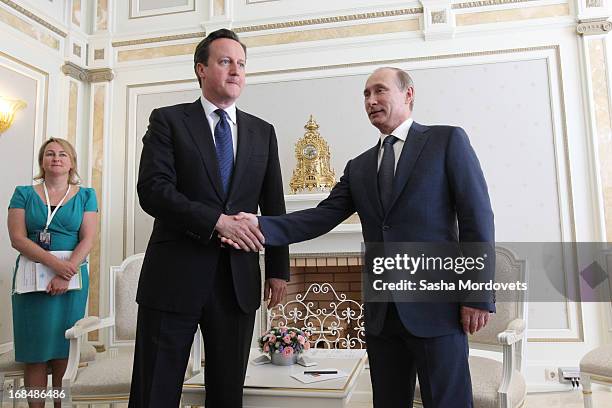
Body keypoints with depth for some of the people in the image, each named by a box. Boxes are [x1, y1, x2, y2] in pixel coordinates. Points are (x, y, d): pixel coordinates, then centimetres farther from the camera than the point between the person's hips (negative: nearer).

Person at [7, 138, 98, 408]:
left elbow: (88, 239, -1)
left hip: (72, 277, -1)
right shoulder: (24, 194, 9)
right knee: (35, 354, 3)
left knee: (64, 352, 2)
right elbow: (18, 238, -2)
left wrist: (65, 275, -14)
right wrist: (54, 263, -16)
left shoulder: (85, 195, 7)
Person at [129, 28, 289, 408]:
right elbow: (152, 190, -10)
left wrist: (278, 269, 7)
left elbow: (274, 206, 11)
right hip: (174, 276, -2)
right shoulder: (168, 120, 3)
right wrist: (217, 221, -18)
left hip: (238, 280, 3)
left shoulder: (263, 132, 12)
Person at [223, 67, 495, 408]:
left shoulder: (447, 140, 2)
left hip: (436, 304, -4)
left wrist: (478, 295, -10)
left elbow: (477, 216, -4)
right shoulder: (359, 167, 15)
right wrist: (262, 227, -12)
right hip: (382, 312, 5)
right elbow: (323, 216, 4)